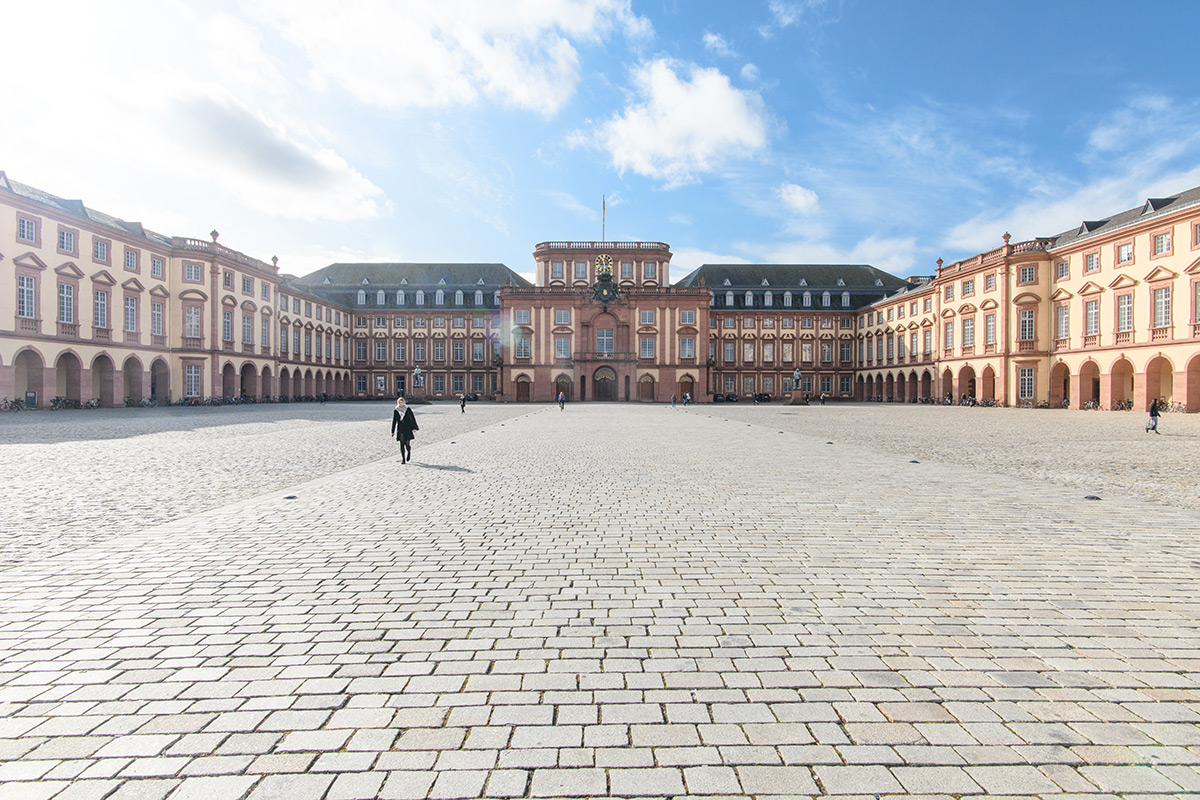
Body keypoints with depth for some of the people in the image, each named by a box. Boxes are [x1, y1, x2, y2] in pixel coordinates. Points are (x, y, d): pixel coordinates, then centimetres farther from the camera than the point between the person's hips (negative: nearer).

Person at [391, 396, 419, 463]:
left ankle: (409, 452, 28)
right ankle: (403, 459, 4)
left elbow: (412, 418, 0)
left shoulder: (408, 409, -2)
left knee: (407, 443, -5)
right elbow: (394, 421, 6)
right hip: (400, 430, 1)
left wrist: (414, 428, -5)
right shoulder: (395, 410, 2)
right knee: (402, 444, -2)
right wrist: (393, 431, 5)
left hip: (407, 429, -1)